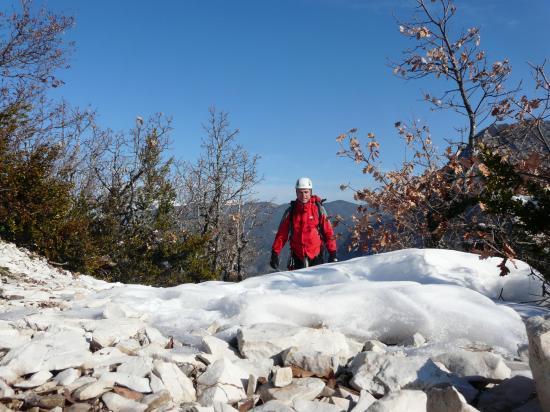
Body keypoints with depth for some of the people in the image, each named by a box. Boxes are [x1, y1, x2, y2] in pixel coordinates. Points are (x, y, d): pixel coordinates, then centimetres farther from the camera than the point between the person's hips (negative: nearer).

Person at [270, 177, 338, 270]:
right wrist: (274, 253, -1)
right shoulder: (291, 211, 2)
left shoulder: (318, 209, -2)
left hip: (316, 256, -1)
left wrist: (333, 253, -4)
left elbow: (328, 232, 0)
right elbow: (281, 234, 4)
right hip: (297, 256, 2)